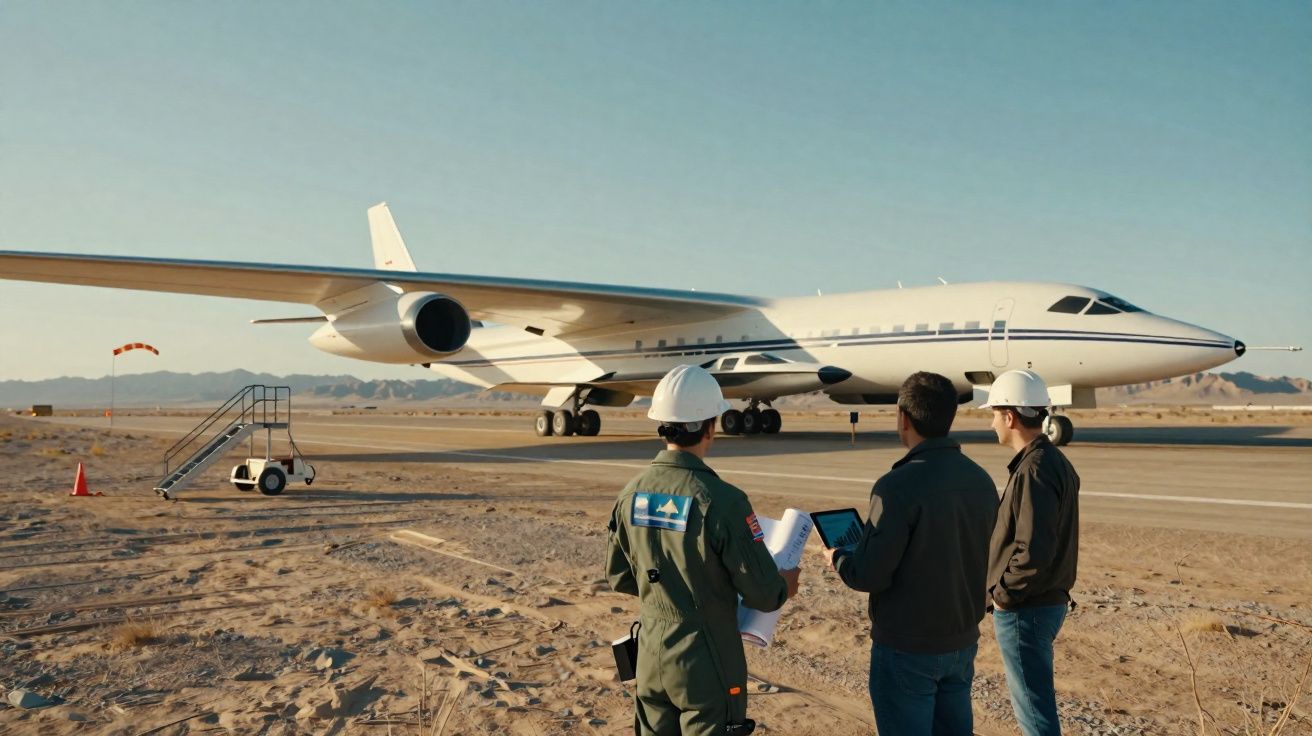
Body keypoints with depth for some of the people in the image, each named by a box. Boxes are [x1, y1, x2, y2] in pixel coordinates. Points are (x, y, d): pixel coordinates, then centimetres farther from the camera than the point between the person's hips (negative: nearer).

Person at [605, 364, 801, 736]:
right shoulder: (721, 500, -24)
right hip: (706, 665, -5)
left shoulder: (632, 493, -5)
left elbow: (619, 577, 7)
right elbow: (763, 593, -17)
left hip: (651, 659, 5)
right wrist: (785, 585, 5)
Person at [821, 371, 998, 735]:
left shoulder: (899, 485, -23)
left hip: (907, 648, -6)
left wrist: (837, 557, 0)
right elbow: (967, 557, 9)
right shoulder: (981, 479, -1)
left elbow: (869, 576, -20)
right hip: (963, 641, 7)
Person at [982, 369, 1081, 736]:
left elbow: (1033, 554, -28)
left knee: (1034, 706, 1)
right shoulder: (1055, 462, 8)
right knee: (1031, 696, 22)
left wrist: (1003, 593, -14)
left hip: (1024, 610, -10)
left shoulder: (1034, 472, -23)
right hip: (1049, 601, 10)